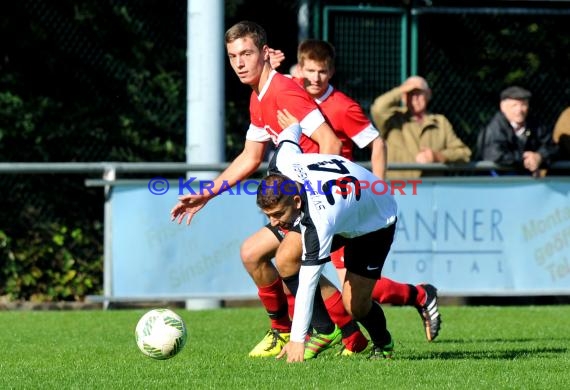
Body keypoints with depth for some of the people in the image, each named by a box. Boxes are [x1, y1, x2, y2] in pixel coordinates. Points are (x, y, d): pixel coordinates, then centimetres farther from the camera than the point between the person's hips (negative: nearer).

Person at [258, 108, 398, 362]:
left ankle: (383, 345, 22)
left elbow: (307, 283, -44)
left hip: (375, 224, -8)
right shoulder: (280, 165, -29)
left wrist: (297, 340, -42)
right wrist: (293, 126, 22)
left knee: (355, 307, -11)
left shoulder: (319, 221, -46)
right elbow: (289, 135, -5)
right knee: (285, 259, -13)